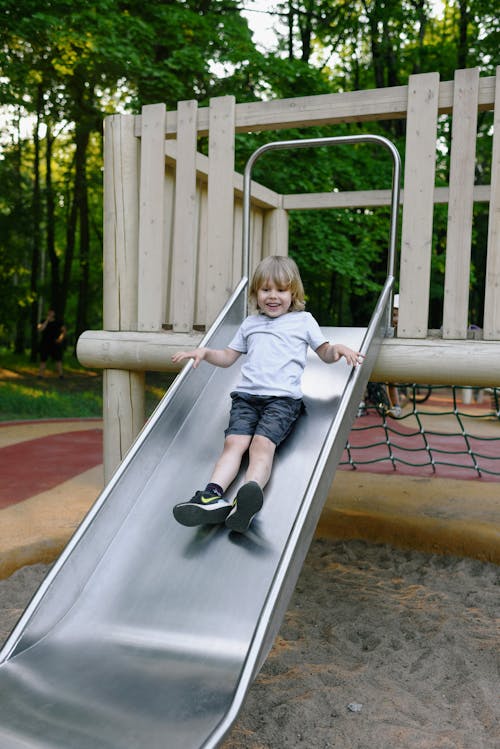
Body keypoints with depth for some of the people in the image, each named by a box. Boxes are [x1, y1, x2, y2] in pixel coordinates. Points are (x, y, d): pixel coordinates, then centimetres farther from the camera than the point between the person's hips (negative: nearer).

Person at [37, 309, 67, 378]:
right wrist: (47, 321, -12)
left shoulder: (58, 322, 5)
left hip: (55, 343, -1)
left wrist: (61, 338, -8)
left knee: (58, 359, -8)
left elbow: (64, 331, 9)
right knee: (43, 360, 2)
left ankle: (61, 374, -8)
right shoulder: (43, 322, 7)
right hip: (45, 343, 1)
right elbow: (40, 329, -10)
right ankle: (40, 374, 8)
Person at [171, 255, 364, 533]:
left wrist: (339, 349, -1)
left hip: (283, 397, -3)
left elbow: (325, 353, 22)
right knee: (234, 442, -24)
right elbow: (228, 357, 33)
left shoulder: (303, 320, 20)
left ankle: (246, 502, -51)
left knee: (262, 443, -29)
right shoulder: (250, 323, 28)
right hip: (246, 395, 4)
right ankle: (213, 496, -42)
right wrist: (204, 352, 15)